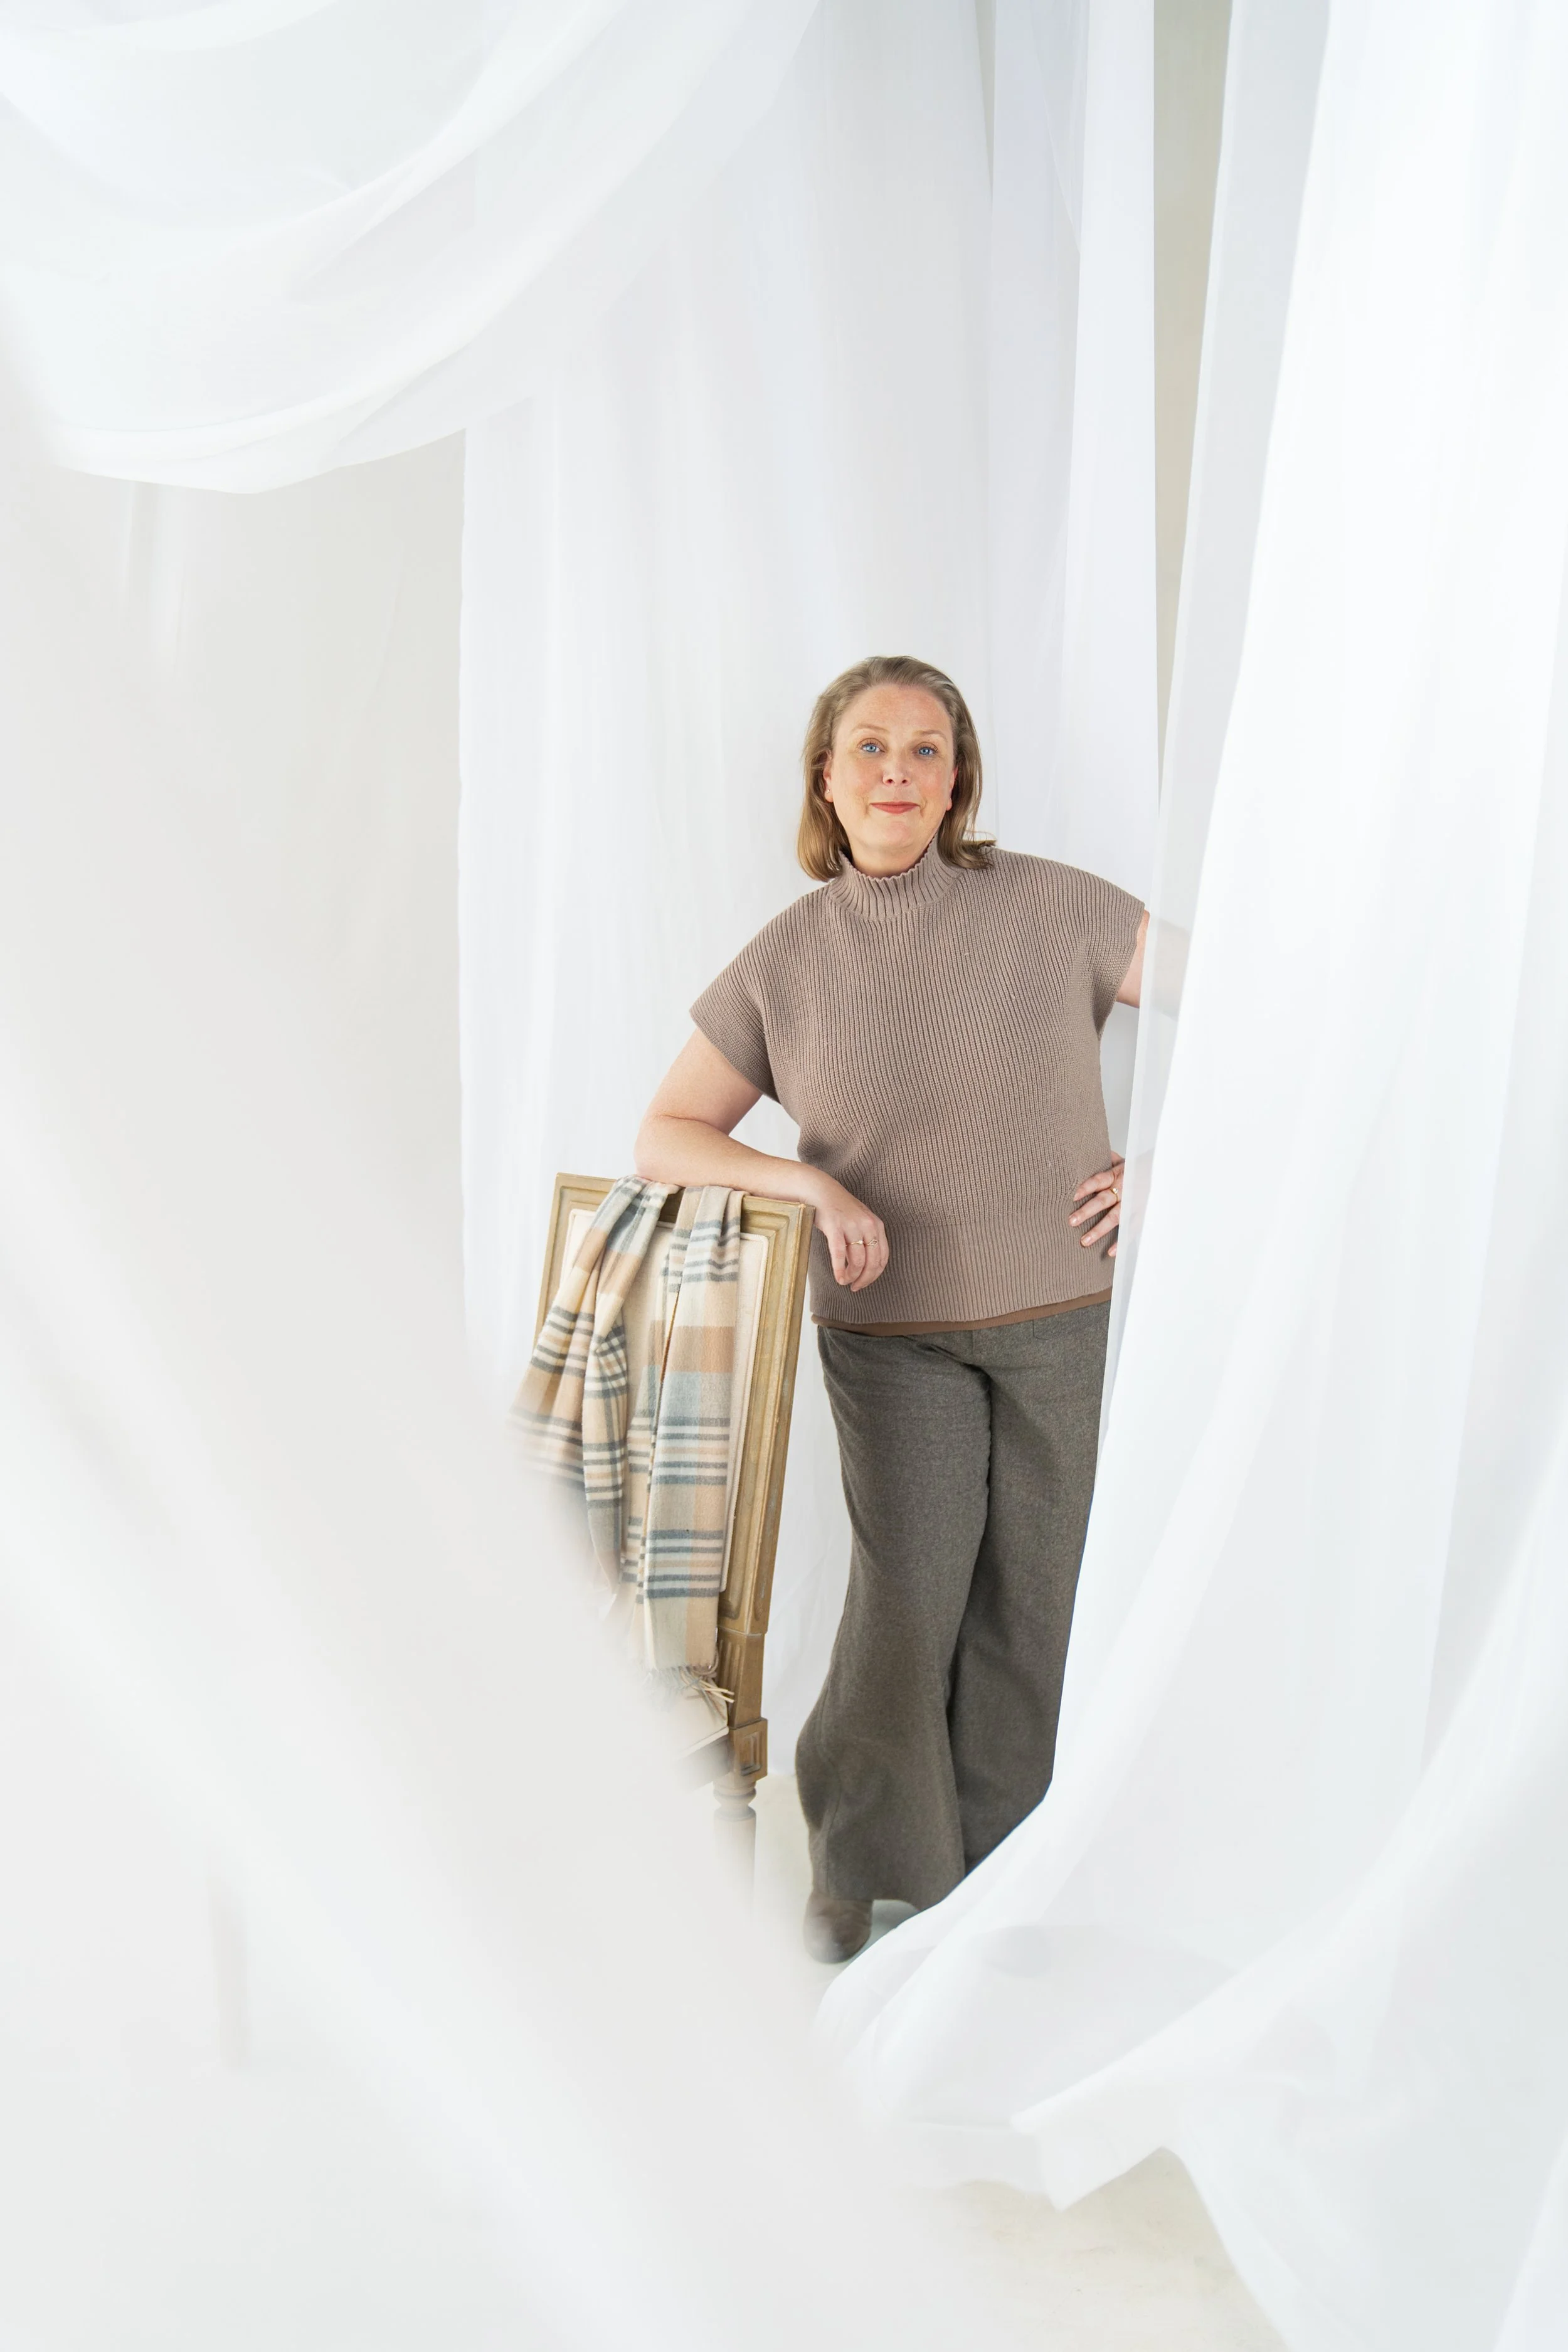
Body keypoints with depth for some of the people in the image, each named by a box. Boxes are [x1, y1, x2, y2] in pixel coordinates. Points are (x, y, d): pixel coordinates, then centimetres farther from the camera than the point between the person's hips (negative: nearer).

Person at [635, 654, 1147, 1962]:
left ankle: (989, 1867, 27)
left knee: (1033, 1597, 7)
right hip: (893, 1333, 0)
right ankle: (857, 1863, 14)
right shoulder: (785, 959, -2)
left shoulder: (1049, 908, -6)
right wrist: (808, 1182, -15)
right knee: (908, 1589, -9)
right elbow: (664, 1137, 1)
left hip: (1068, 1316, 0)